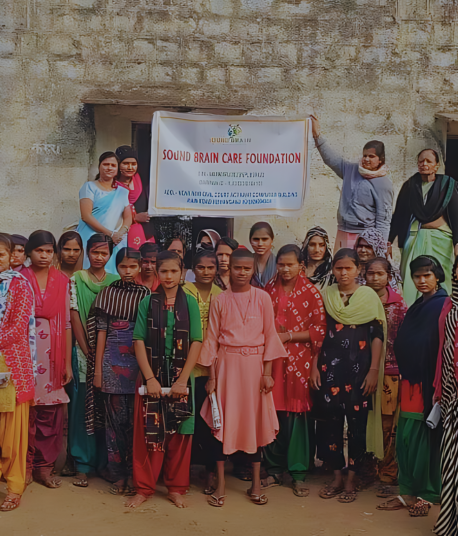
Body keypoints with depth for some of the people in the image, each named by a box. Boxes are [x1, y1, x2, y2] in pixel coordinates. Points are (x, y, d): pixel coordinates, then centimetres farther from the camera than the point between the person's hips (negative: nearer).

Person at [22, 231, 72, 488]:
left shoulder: (62, 281, 8)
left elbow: (67, 323, 8)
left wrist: (68, 362, 6)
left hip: (53, 353, 2)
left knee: (51, 411, 2)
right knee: (27, 410, -1)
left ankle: (45, 466, 14)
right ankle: (26, 465, 13)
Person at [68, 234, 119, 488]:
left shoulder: (116, 282, 6)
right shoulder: (76, 279, 2)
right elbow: (74, 315, -4)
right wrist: (87, 350, -10)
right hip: (84, 350, -1)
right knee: (82, 405, -1)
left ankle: (105, 461, 17)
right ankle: (83, 464, 7)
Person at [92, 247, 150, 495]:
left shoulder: (146, 295, 3)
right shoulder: (108, 292, 5)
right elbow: (102, 330, 5)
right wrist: (98, 368, 2)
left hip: (139, 360, 0)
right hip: (113, 361, 1)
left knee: (136, 418, 1)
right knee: (116, 417, 3)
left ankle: (134, 473, 13)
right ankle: (118, 474, 14)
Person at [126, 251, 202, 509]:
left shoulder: (190, 303, 2)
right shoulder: (148, 302, 3)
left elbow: (196, 343, -2)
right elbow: (139, 342, -1)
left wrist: (183, 379, -9)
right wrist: (150, 378, -10)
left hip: (180, 377, 0)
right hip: (152, 375, 0)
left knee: (179, 433, 6)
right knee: (148, 432, 2)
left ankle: (176, 488, 19)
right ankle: (144, 488, 16)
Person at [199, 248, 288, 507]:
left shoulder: (263, 298, 2)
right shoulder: (220, 300, 4)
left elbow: (270, 336, 2)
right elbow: (212, 339, 5)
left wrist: (267, 372, -3)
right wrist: (212, 376, 2)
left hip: (254, 364, 0)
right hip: (226, 365, 0)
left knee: (255, 420, 5)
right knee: (221, 421, -1)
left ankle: (256, 483, 16)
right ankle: (221, 484, 10)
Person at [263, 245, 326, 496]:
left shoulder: (310, 292, -2)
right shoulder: (269, 289, 10)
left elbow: (319, 329, -6)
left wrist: (288, 336, -10)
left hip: (298, 360, -3)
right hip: (271, 359, 3)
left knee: (295, 415, -2)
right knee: (271, 414, 3)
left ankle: (298, 474, 9)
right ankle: (275, 469, 16)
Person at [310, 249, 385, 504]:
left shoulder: (370, 296, -1)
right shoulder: (325, 295, 6)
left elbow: (377, 336, -2)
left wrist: (374, 371, -8)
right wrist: (314, 367, 3)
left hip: (359, 367, -2)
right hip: (330, 366, 2)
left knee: (357, 422, 1)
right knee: (331, 420, 4)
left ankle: (351, 480, 13)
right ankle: (337, 476, 18)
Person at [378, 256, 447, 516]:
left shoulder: (443, 306, -9)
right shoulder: (416, 307, 16)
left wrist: (438, 386, -19)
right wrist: (404, 375, 12)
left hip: (429, 382, -7)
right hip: (411, 379, 7)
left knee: (425, 437, 1)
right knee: (406, 437, 8)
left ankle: (426, 495, 14)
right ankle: (409, 492, 17)